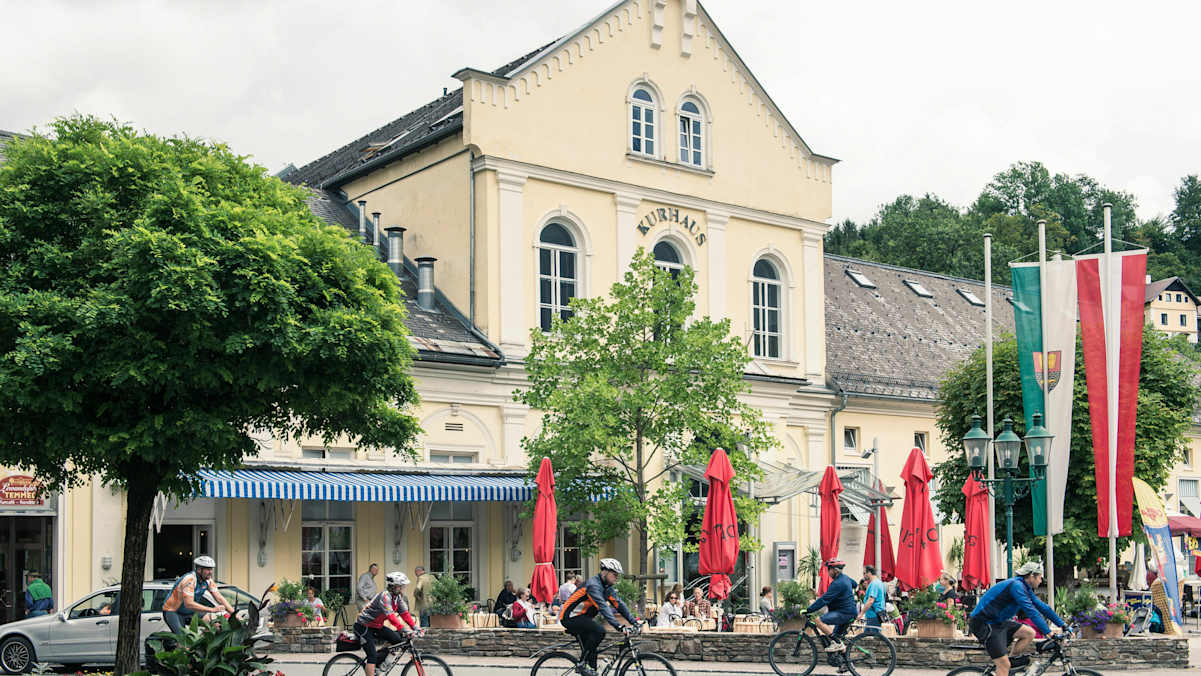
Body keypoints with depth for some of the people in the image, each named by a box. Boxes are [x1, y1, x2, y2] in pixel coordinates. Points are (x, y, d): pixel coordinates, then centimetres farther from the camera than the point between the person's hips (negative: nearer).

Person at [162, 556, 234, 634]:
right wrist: (212, 609, -39)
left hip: (189, 613, 7)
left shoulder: (208, 580, -6)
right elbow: (189, 604, -36)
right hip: (172, 611, -7)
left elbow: (219, 598, -4)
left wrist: (234, 613, -15)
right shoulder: (189, 580, -28)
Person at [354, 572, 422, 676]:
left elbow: (405, 613, -2)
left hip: (376, 626, 9)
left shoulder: (398, 597, 0)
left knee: (397, 639, -4)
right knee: (373, 656, -16)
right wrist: (406, 630, -43)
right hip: (363, 627, -9)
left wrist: (416, 628, -14)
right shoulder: (385, 597, -27)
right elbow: (391, 616, -36)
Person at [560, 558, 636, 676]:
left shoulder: (607, 587, 7)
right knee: (599, 631, -25)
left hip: (581, 619, 10)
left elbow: (619, 604, 5)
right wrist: (619, 626, -40)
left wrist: (634, 622, -6)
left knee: (591, 648, 9)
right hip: (570, 617, -10)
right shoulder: (593, 584, -23)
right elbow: (603, 607, -33)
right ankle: (581, 665, -18)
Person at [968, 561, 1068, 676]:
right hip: (984, 624, -10)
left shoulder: (1025, 588, 10)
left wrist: (1062, 624, 15)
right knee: (1004, 665, -12)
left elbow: (1042, 606, 16)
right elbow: (1031, 611, -27)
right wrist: (1048, 632, -28)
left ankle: (1011, 659, 9)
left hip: (998, 622, 10)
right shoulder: (1016, 585, -21)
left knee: (1030, 633, 1)